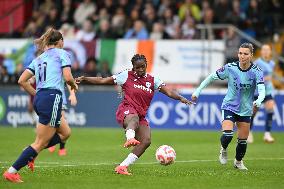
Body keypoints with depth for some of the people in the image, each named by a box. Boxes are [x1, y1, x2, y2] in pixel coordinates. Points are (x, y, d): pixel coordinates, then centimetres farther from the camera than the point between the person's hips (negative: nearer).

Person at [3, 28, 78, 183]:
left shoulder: (38, 59, 21)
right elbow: (68, 77, -9)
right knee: (41, 143, -6)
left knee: (64, 133, 21)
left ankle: (30, 155, 10)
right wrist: (74, 86, 12)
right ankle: (11, 172, -10)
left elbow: (21, 81, 14)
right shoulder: (62, 53, 4)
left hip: (39, 99, 8)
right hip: (52, 98, -8)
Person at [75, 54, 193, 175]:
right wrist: (84, 78, 2)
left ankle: (123, 166, -14)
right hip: (126, 110, -5)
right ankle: (130, 138, -77)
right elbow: (102, 81, 8)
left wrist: (180, 98, -15)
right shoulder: (126, 76, 6)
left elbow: (168, 92, 3)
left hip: (141, 115, 5)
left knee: (146, 140, -18)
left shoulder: (152, 80, 14)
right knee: (134, 119, -41)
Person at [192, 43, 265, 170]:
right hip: (229, 106, -1)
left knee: (243, 140, 8)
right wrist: (198, 90, -2)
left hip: (245, 110, 1)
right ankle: (223, 150, 16)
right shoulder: (230, 68, -14)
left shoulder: (256, 71, -15)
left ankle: (238, 162, 38)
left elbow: (262, 90, -28)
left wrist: (258, 102, -49)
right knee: (227, 135, -21)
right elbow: (212, 77, -1)